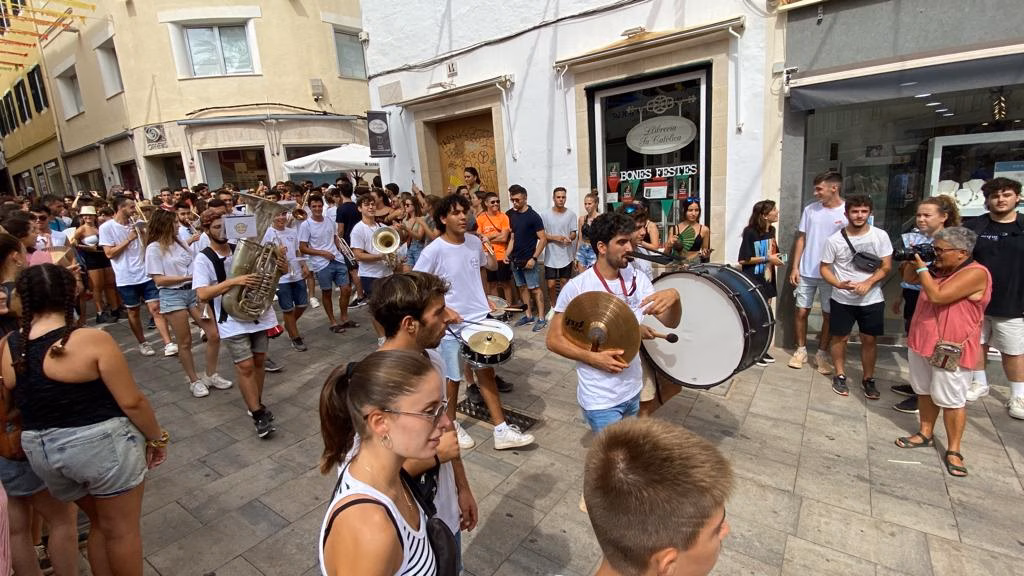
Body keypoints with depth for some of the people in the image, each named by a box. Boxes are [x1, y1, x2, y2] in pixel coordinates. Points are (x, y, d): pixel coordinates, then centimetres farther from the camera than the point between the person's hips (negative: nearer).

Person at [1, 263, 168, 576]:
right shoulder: (92, 340, -19)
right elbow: (131, 402, -17)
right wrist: (157, 437, -6)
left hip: (42, 451, 6)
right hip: (102, 444, -6)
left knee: (99, 523, 26)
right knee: (122, 529, 12)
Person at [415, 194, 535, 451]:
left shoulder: (474, 242, -1)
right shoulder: (433, 251, -17)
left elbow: (493, 266, 17)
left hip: (480, 319, 5)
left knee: (486, 372, 11)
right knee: (453, 378, 13)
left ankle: (501, 431, 21)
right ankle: (451, 425, 37)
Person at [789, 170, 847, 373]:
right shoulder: (810, 209, 2)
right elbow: (801, 239, 6)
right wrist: (794, 267, 1)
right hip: (807, 272, 2)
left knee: (828, 315, 9)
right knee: (801, 311, 6)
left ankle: (821, 353, 24)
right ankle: (801, 350, 22)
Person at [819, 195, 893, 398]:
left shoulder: (880, 236, -5)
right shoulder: (834, 240, -8)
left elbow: (886, 266, -3)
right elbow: (825, 268, -3)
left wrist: (868, 283, -19)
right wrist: (840, 285, -20)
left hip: (872, 300, 1)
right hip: (842, 300, -1)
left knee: (870, 339, 9)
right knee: (840, 337, 8)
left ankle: (868, 379, 25)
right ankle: (840, 376, 24)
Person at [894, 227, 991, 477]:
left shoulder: (975, 273, -18)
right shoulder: (939, 268, 6)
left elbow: (937, 296, -28)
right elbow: (909, 278, 20)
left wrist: (922, 268, -17)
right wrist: (913, 260, 2)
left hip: (951, 349, -8)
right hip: (922, 341, 8)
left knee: (951, 400, 1)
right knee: (924, 391, 18)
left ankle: (953, 451, 13)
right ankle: (925, 434, 32)